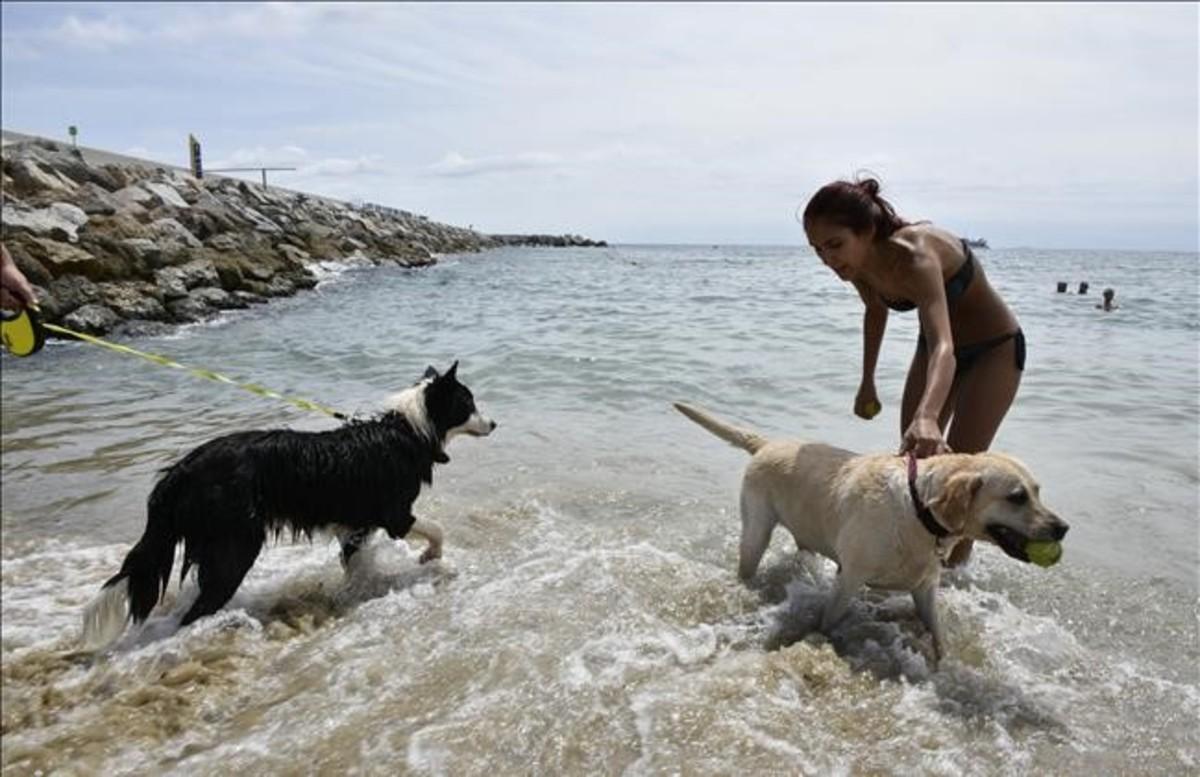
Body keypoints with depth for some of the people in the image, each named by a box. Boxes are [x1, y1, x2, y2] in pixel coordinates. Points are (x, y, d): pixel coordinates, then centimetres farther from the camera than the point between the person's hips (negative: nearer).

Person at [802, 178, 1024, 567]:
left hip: (994, 349, -7)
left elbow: (944, 347, -54)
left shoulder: (914, 256, -39)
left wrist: (927, 416, -72)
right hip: (934, 345, 7)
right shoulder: (859, 263, -17)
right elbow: (876, 312, 6)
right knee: (913, 457, 10)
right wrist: (867, 382, 11)